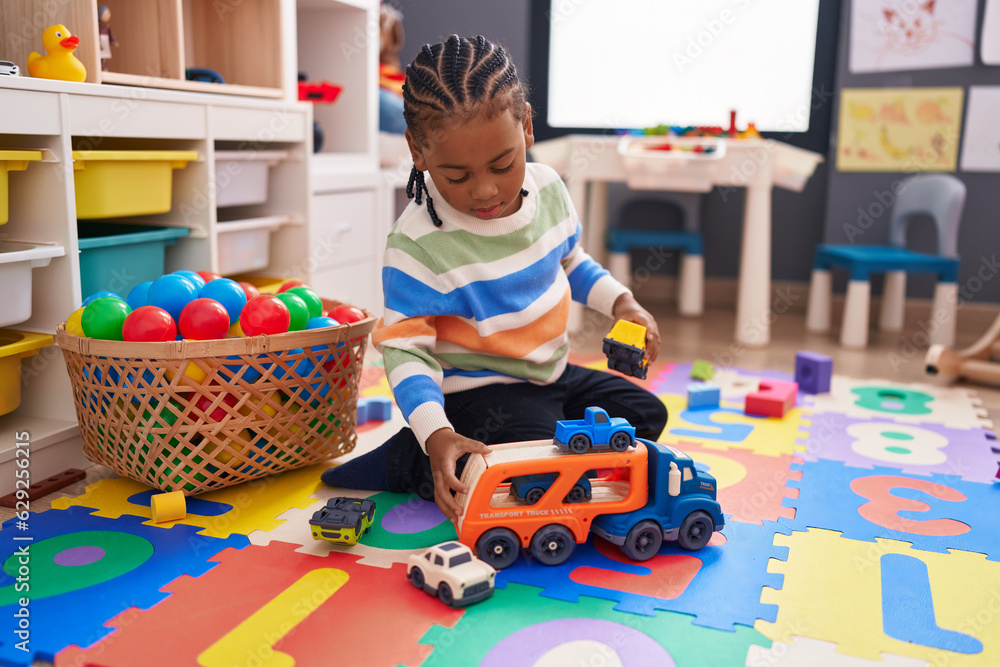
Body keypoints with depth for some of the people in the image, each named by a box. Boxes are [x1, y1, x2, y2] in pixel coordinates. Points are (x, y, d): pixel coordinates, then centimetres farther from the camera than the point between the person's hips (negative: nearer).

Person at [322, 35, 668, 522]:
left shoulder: (548, 189, -6)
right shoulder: (418, 244, -26)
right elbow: (406, 349, -23)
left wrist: (621, 303, 0)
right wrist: (437, 435, -37)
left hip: (549, 373, 8)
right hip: (476, 391, -7)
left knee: (644, 413, 13)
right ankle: (409, 462, -6)